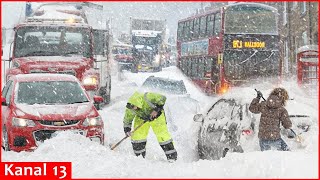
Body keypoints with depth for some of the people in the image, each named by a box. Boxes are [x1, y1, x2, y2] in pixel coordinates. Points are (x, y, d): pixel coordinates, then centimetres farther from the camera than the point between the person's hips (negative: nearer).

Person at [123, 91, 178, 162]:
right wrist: (127, 129, -19)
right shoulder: (130, 108, -24)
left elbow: (162, 98, -28)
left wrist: (157, 109, -33)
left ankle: (172, 156, 2)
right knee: (137, 135, -7)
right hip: (142, 119, 3)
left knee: (162, 135, -9)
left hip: (156, 116, -3)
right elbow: (127, 119, -7)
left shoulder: (147, 98, -39)